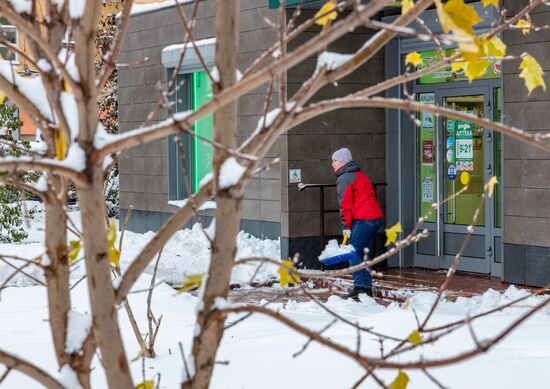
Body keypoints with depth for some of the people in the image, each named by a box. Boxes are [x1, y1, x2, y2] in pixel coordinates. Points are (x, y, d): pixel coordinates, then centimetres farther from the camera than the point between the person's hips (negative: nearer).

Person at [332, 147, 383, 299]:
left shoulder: (345, 178, -4)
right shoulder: (360, 176, 26)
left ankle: (359, 286, -16)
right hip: (376, 218, 10)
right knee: (364, 254, 12)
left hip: (363, 220, -10)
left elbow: (345, 203, -10)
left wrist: (346, 225, -9)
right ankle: (367, 288, 10)